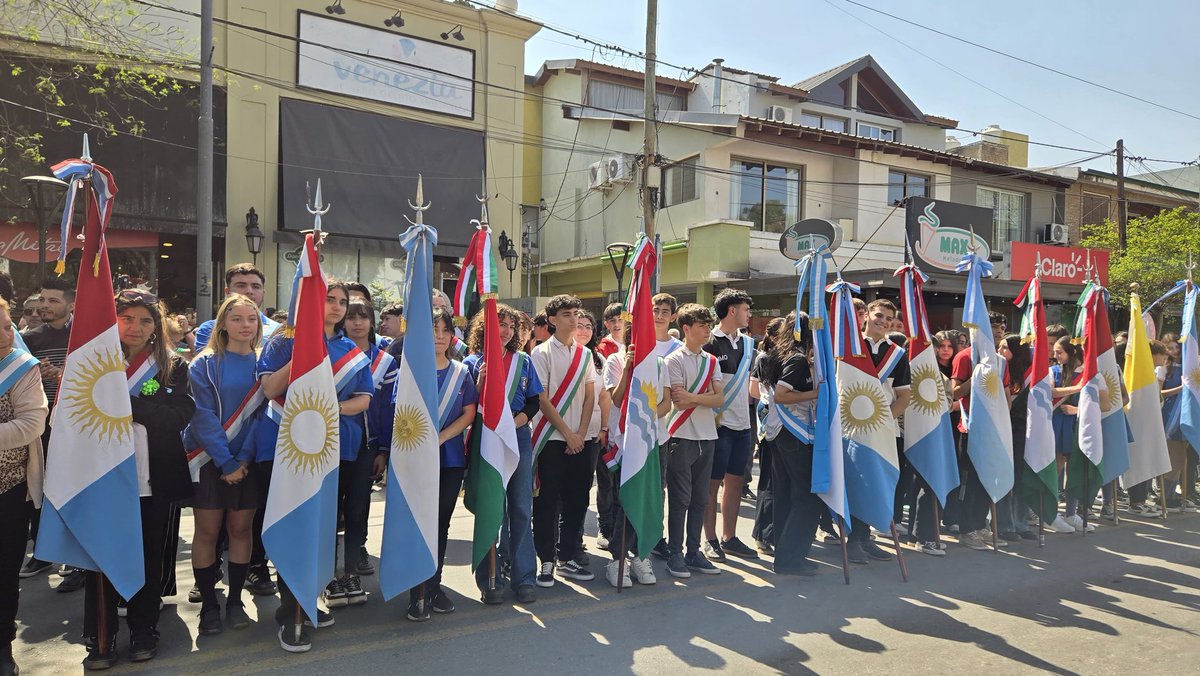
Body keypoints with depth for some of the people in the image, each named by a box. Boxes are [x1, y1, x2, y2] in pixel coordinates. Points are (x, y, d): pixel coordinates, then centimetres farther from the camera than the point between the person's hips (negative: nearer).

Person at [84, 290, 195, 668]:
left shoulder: (173, 368, 4)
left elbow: (180, 415, -10)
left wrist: (126, 403, -19)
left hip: (154, 479, 1)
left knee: (149, 556, 10)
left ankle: (144, 630, 25)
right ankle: (100, 638, 18)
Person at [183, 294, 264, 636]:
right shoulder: (205, 364, -4)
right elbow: (204, 416, -9)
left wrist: (244, 459, -11)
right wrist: (226, 462, -14)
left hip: (248, 461, 2)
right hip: (209, 459, -2)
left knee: (241, 529, 6)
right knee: (207, 531, 2)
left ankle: (235, 601, 19)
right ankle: (208, 604, 15)